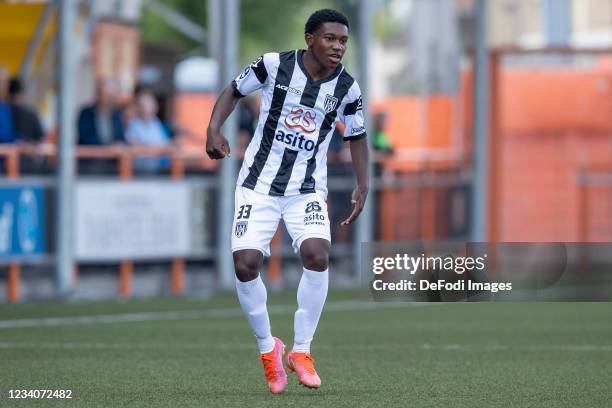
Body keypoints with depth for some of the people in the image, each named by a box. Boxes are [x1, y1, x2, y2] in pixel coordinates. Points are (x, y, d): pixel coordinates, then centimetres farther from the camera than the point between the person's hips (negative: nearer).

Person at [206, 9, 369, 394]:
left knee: (317, 254, -25)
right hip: (259, 184, -1)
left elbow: (357, 137, 11)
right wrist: (214, 130, -10)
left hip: (308, 189, 1)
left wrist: (362, 186, 1)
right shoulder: (274, 65, -11)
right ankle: (268, 348, 9)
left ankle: (301, 351, -8)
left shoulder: (346, 87, -5)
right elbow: (234, 91, 5)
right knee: (246, 264, -16)